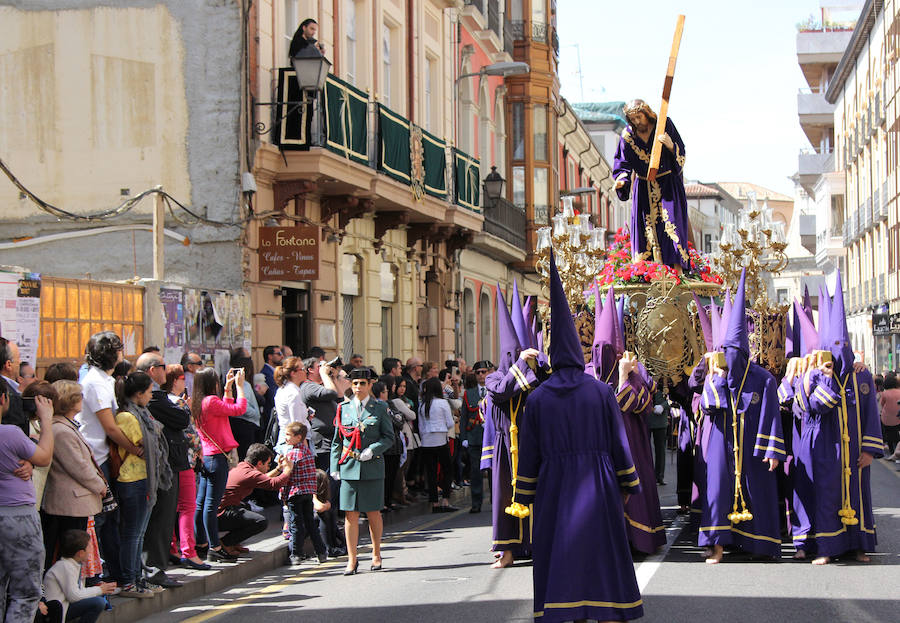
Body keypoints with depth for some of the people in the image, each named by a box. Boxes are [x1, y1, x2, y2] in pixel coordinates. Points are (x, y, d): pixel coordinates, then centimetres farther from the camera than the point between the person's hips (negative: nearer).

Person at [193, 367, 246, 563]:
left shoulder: (197, 403, 11)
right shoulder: (211, 401, -16)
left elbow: (225, 409, 25)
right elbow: (239, 409, -15)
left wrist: (228, 388, 23)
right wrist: (239, 385, -5)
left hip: (205, 457, 10)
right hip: (217, 457, -10)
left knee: (201, 503, 12)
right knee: (212, 503, -6)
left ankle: (201, 545, 20)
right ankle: (214, 548, -3)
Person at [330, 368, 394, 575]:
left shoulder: (380, 408, 4)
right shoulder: (343, 408, 9)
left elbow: (389, 437, 4)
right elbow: (336, 441, 12)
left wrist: (372, 450, -12)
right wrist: (334, 467, 5)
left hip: (372, 467, -1)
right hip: (349, 467, 1)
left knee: (373, 512, 5)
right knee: (350, 514, -1)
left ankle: (376, 555, 21)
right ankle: (352, 559, 3)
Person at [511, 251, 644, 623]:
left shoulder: (538, 399, -3)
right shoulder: (601, 392, -4)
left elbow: (529, 453, 2)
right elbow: (618, 442, -1)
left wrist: (525, 497, 11)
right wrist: (627, 484, 10)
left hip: (554, 491, 0)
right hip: (597, 489, 0)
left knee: (559, 559, 2)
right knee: (603, 558, 7)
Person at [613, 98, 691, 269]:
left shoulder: (665, 125, -7)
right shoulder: (627, 135, -2)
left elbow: (681, 154, -6)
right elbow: (624, 165, 2)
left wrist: (670, 145, -27)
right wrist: (621, 181, -17)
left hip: (668, 185, -2)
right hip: (644, 189, 2)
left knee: (672, 222, -12)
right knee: (646, 228, -4)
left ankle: (677, 268, -14)